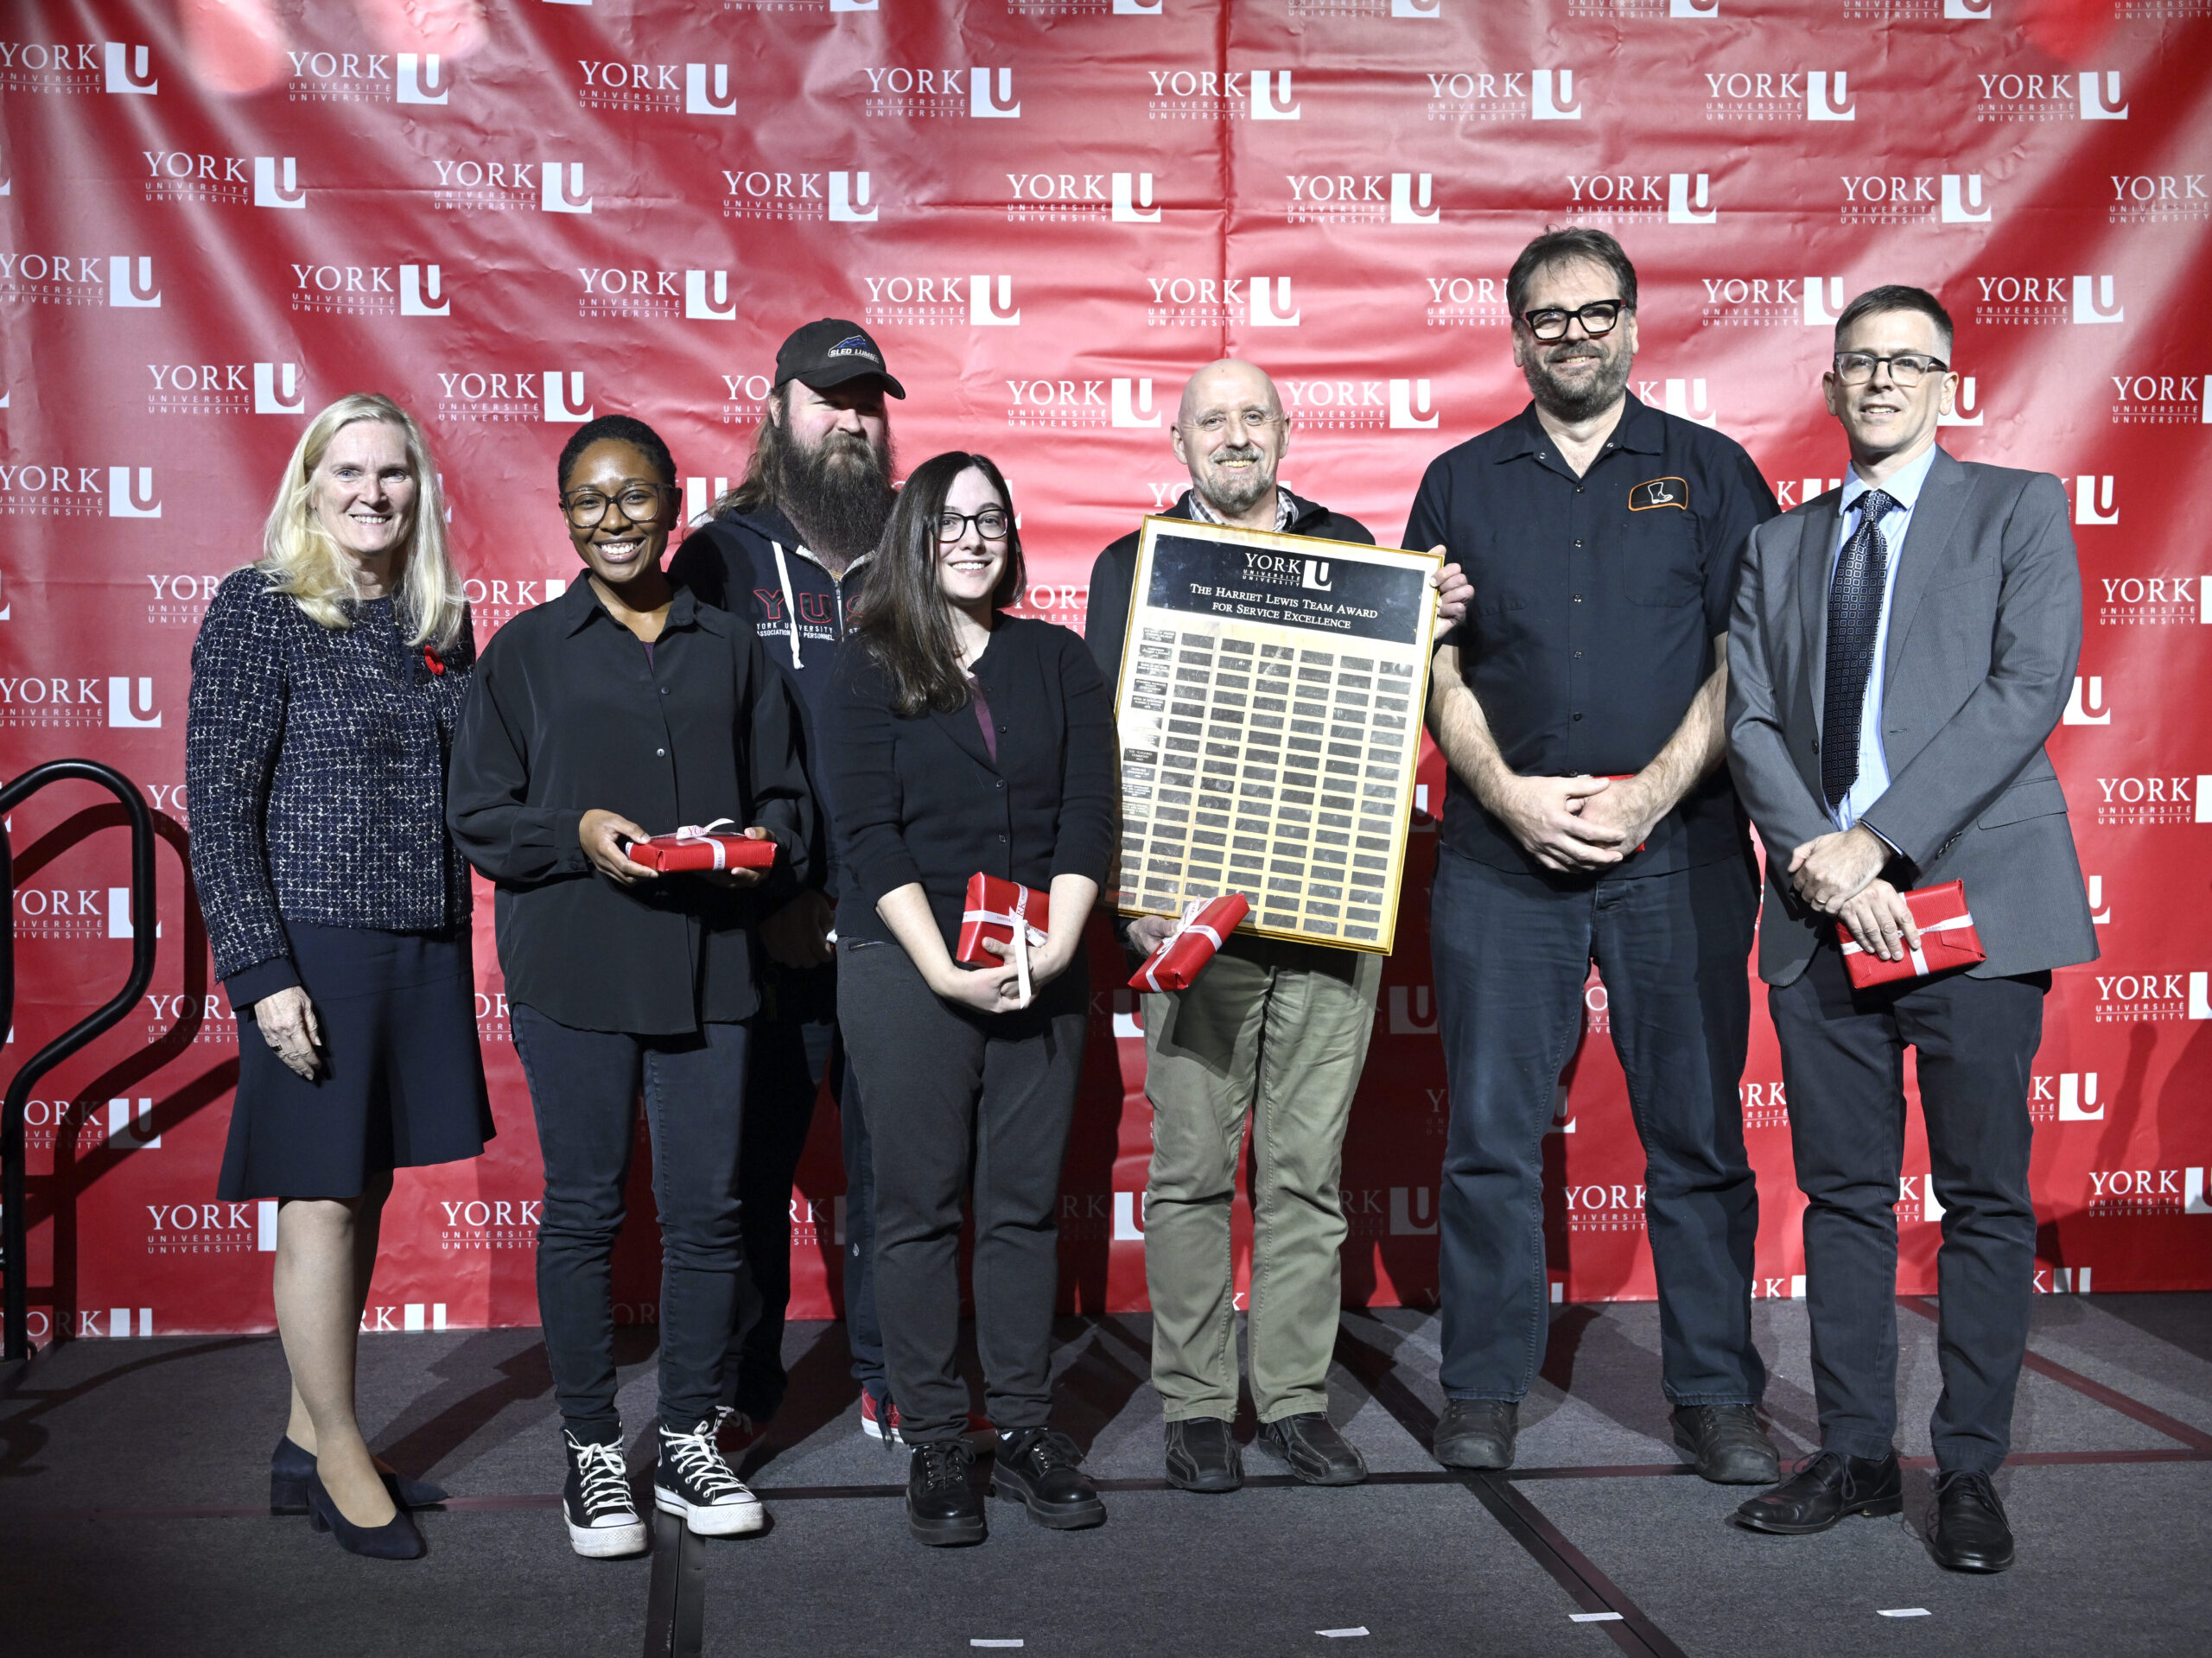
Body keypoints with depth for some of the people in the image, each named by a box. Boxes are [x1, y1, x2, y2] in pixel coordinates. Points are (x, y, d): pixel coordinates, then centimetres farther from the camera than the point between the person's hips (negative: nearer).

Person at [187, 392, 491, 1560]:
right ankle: (337, 1454, 15)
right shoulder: (258, 608, -6)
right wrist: (261, 970, -15)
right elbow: (218, 808, -9)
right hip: (316, 947, -6)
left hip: (425, 948, 6)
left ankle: (307, 1443, 25)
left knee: (364, 1195, 12)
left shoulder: (438, 621, 10)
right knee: (321, 1202, 0)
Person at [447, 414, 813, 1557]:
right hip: (571, 965, -1)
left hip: (709, 962, 2)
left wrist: (764, 845, -6)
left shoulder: (731, 648, 13)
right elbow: (477, 812, 4)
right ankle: (592, 1451, 18)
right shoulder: (526, 649, 7)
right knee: (584, 1207, 4)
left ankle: (688, 1441, 20)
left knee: (707, 1206, 4)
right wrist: (577, 832, -13)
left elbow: (783, 793, 15)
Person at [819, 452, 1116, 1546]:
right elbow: (867, 832, -5)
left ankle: (1024, 1428, 16)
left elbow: (1088, 811, 5)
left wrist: (1057, 945, -9)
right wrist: (944, 968, -14)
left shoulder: (1057, 661, 12)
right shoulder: (869, 669, 3)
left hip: (1040, 969, 3)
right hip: (903, 966, -2)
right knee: (920, 1206, 2)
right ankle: (934, 1441, 11)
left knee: (1026, 1203, 6)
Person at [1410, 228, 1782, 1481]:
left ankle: (1718, 1396, 14)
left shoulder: (1711, 472, 8)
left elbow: (1743, 664, 2)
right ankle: (1485, 1392, 13)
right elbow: (1438, 670, 8)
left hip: (1679, 847, -1)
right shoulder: (1461, 483, 12)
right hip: (1503, 851, 1)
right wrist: (1510, 796, -7)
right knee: (1492, 1131, 2)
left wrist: (1648, 796, -10)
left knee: (1697, 1131, 3)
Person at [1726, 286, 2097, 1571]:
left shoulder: (2020, 509, 7)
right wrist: (1818, 863, -10)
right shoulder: (1777, 547, 18)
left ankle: (1970, 1468, 12)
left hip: (1973, 893, -3)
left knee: (1987, 1198, 1)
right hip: (1821, 909, 4)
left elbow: (2030, 688, -7)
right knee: (1843, 1192, 8)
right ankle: (1857, 1455, 17)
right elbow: (1752, 722, 8)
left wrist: (1874, 841, -13)